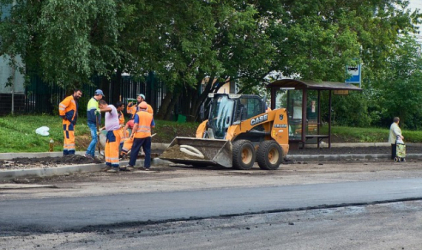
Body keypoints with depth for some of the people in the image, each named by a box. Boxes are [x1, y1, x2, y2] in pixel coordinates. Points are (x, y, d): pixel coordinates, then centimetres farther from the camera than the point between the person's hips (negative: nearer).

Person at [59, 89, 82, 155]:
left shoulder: (75, 101, 20)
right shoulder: (69, 99, -10)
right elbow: (61, 105, -23)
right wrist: (63, 116, -20)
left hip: (72, 122, 10)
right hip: (68, 122, -10)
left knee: (67, 138, 13)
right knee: (70, 138, -13)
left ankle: (66, 153, 18)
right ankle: (71, 153, -17)